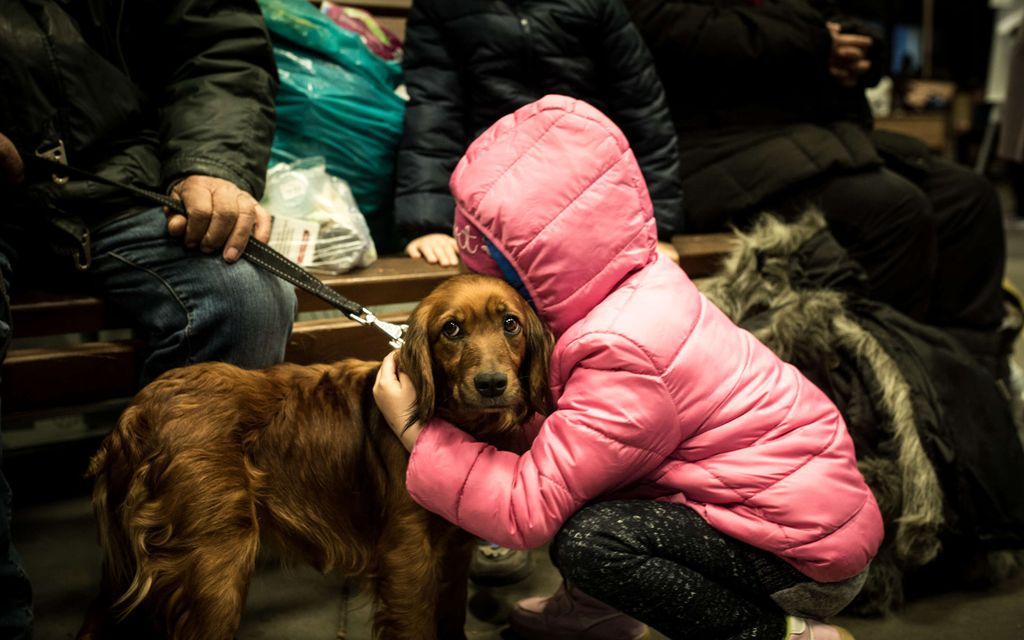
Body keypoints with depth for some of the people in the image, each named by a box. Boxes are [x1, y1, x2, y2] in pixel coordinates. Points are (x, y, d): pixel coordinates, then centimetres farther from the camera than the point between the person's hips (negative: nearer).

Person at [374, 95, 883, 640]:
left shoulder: (623, 356, -28)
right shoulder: (641, 284, -1)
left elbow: (528, 509, -26)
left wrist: (414, 431, -17)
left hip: (814, 553, -9)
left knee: (586, 539, -24)